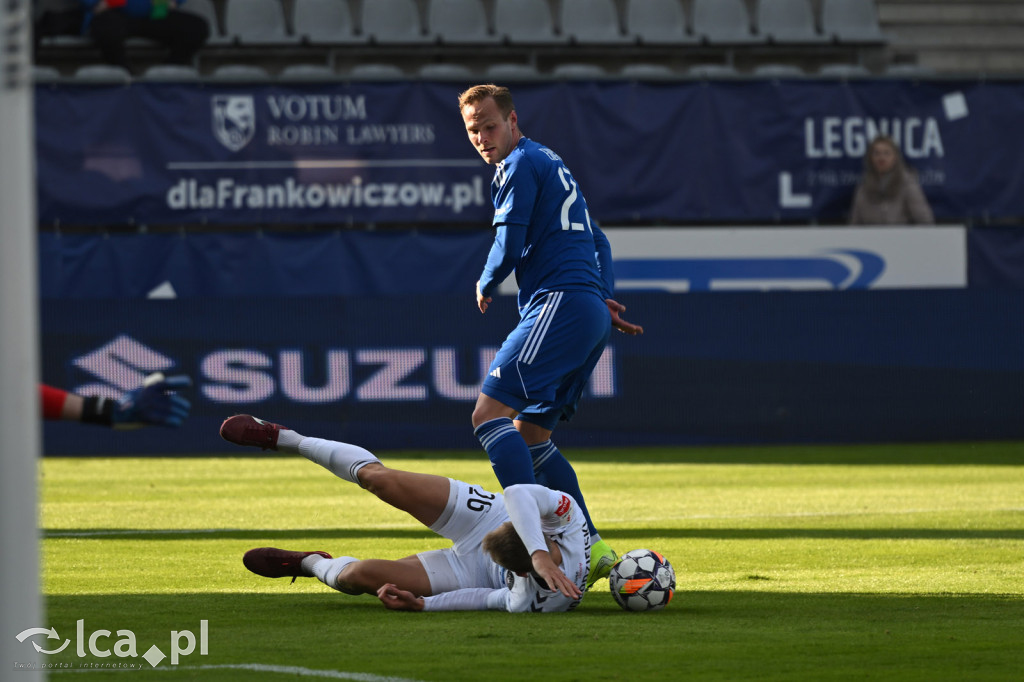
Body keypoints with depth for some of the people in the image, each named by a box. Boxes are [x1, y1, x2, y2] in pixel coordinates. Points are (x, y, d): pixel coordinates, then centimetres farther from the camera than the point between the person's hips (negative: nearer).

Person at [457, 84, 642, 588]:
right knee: (529, 433, 13)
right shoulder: (551, 164, 27)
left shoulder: (520, 165, -3)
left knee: (490, 413, -17)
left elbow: (509, 248, -11)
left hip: (560, 302, -10)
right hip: (592, 314, 10)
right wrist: (605, 299, 21)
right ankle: (590, 548, 7)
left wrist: (485, 286, 8)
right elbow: (596, 241, 31)